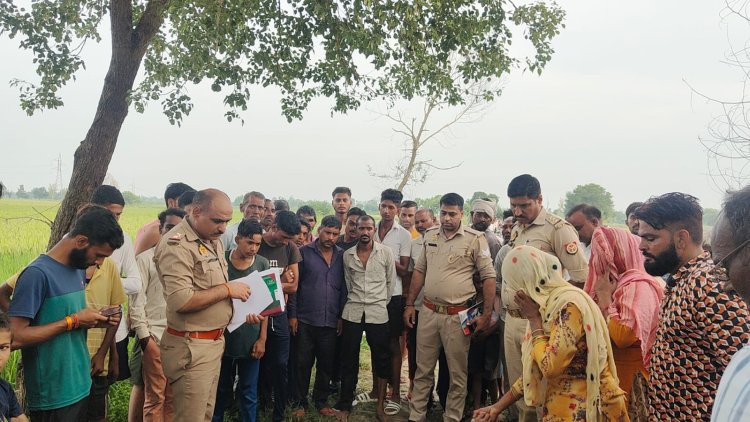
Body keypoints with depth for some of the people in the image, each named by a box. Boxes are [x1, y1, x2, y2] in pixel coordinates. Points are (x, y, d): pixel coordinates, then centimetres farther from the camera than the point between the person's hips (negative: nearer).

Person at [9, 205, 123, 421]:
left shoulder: (79, 269, 7)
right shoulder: (38, 274, -19)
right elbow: (16, 338, -22)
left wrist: (94, 320, -1)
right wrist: (73, 321, -19)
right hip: (52, 396, -8)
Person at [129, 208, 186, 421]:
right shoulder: (145, 259, 0)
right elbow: (136, 301, -2)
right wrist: (144, 337, -7)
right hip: (155, 336, -3)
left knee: (173, 396, 9)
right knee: (155, 397, 4)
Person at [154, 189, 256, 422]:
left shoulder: (213, 241, 11)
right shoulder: (177, 244, -19)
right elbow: (180, 301, -28)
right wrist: (227, 289, -19)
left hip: (215, 341, 9)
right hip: (191, 347, -9)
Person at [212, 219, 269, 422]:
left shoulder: (263, 264, -2)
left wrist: (262, 338, -2)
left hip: (251, 339, 0)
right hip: (223, 336, 0)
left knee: (249, 392, 9)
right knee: (221, 389, 15)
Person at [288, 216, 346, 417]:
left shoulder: (342, 255, 4)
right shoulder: (304, 252, -3)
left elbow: (344, 287, 7)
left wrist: (341, 316, 4)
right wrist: (292, 314, -6)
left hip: (331, 321, 2)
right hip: (305, 320, -2)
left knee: (326, 364, 11)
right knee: (303, 363, 7)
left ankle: (321, 401, 27)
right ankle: (300, 402, 21)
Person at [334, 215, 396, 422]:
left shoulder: (386, 252, -1)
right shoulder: (347, 255, 4)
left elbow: (391, 282, 5)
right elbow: (347, 284, 12)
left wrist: (381, 303, 6)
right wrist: (355, 302, 12)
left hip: (377, 313, -1)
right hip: (352, 312, 2)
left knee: (382, 358, 4)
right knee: (349, 360, 7)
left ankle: (380, 405, 19)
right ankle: (344, 405, 18)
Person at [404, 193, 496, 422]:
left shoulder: (475, 239, -7)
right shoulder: (430, 235, 7)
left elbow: (489, 277, -5)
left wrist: (486, 315, -8)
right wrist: (409, 304, 12)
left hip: (457, 315, -4)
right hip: (428, 312, 4)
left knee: (457, 373, 8)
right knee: (423, 370, 14)